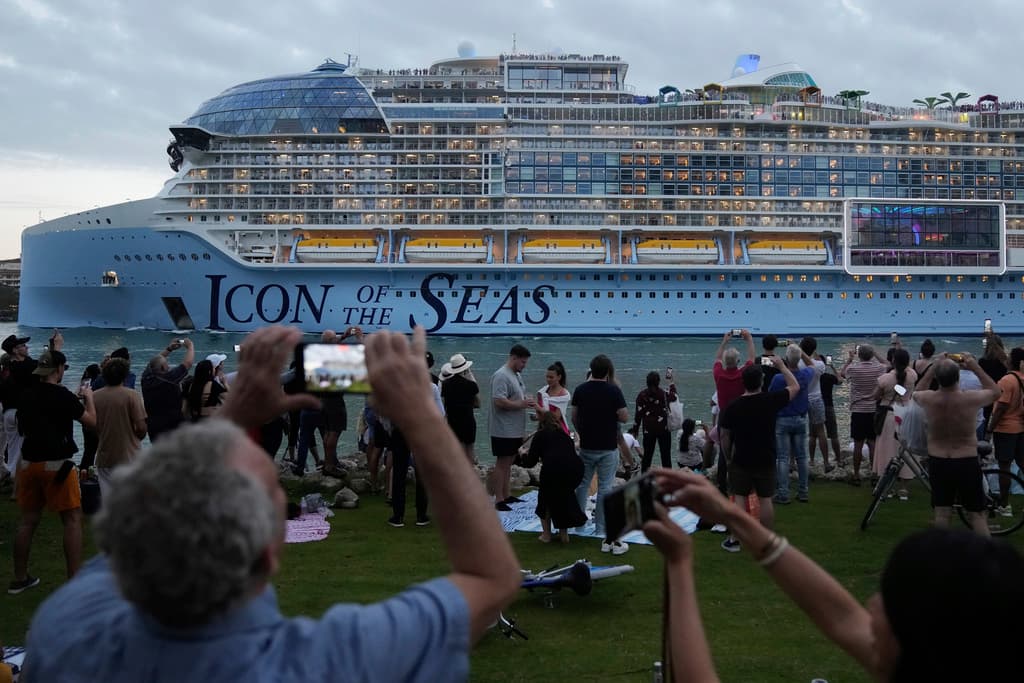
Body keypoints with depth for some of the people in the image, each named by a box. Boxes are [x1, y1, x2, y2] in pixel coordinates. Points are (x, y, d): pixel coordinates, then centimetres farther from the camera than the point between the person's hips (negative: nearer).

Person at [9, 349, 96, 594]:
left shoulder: (26, 396, 8)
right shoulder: (63, 395, -11)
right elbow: (91, 421, -4)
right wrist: (88, 398, 13)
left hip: (29, 462, 6)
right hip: (57, 464, -6)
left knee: (28, 520, 13)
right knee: (72, 519, -1)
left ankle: (19, 578, 20)